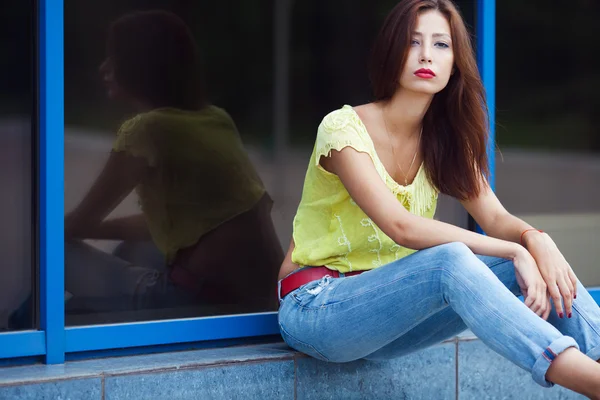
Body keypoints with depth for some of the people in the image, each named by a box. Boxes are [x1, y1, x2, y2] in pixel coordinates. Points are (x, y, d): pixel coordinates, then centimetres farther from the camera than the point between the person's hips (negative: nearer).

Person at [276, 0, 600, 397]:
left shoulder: (444, 140, 7)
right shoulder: (343, 128, -14)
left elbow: (496, 218, -4)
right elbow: (400, 227, -26)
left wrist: (535, 239, -28)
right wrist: (514, 250, -30)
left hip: (385, 305, 6)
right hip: (315, 308, -6)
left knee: (531, 253, -16)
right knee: (450, 260, -35)